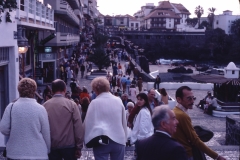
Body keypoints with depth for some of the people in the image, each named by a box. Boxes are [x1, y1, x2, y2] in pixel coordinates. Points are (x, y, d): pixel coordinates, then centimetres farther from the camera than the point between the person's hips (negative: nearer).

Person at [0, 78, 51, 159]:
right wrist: (47, 151, 10)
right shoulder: (40, 109, -7)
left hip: (14, 153, 2)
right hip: (38, 154, -1)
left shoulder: (11, 107, -4)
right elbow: (46, 134, -4)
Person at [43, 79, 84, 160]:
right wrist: (79, 146, -3)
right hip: (69, 145, -2)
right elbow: (78, 127, -8)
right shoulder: (71, 104, -5)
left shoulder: (45, 105, 0)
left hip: (52, 146, 2)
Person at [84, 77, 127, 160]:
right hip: (119, 139, 3)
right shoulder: (118, 101, 6)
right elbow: (124, 121, 11)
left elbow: (89, 122, -4)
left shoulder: (95, 102, -5)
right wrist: (124, 139, 17)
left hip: (101, 141, -3)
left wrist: (88, 139, 5)